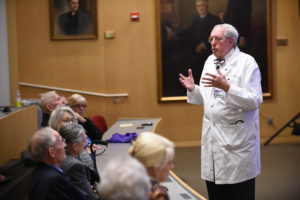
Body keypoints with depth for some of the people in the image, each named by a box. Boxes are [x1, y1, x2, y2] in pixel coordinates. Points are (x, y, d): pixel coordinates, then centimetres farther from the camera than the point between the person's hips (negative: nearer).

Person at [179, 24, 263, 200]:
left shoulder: (247, 62, -8)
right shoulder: (210, 61, 13)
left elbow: (255, 101, -17)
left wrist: (227, 87, -26)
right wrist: (193, 89, 0)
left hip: (237, 139, -6)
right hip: (213, 139, 6)